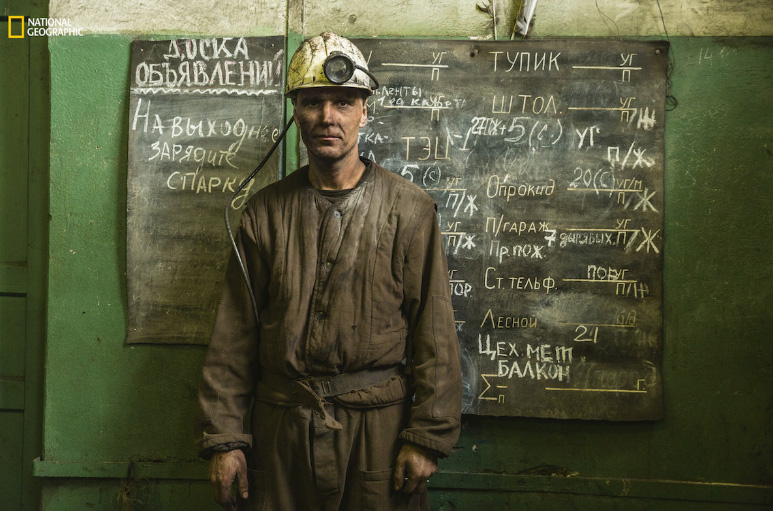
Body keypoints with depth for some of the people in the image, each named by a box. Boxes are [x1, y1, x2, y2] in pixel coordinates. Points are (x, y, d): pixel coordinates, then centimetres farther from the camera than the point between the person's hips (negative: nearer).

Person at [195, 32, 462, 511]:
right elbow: (235, 332, 3)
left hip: (379, 425, -2)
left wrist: (428, 436, -9)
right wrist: (223, 436, 0)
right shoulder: (265, 211, 4)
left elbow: (435, 332, -5)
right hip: (282, 428, 2)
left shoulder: (410, 208, -2)